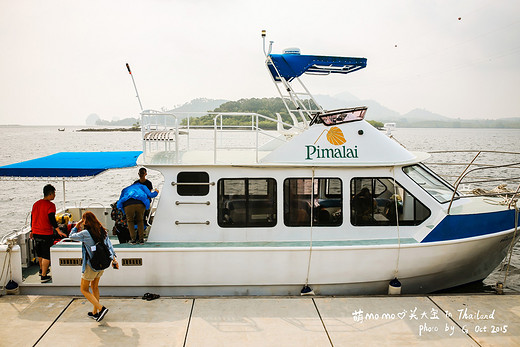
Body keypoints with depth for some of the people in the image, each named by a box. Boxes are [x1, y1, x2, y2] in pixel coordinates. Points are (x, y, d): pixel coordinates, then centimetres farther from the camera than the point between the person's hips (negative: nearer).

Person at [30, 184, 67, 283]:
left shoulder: (36, 204, 9)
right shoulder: (50, 205, -14)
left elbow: (32, 218, 16)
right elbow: (52, 219, -23)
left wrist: (32, 230, 25)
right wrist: (58, 230, -23)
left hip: (36, 233, 7)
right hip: (46, 234, -7)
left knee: (40, 253, 24)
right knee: (47, 255, 1)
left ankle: (42, 270, 42)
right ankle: (43, 276, 0)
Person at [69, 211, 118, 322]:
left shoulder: (85, 234, -19)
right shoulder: (103, 231, -1)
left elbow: (72, 236, -3)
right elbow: (109, 245, 2)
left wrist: (77, 225, 6)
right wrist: (113, 259, 7)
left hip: (91, 266, -7)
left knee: (84, 290, 8)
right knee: (94, 287, 22)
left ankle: (101, 308, -6)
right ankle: (95, 312, 28)